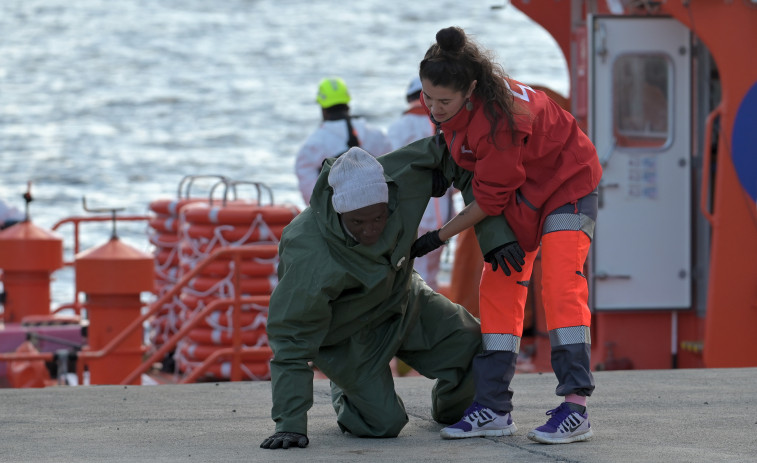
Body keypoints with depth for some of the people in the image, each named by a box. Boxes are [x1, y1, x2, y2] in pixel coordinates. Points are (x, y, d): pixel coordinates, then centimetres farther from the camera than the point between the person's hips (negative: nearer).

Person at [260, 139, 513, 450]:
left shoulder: (399, 177, -29)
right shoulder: (309, 257, -39)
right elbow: (292, 340, -32)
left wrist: (494, 231, -17)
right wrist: (290, 422, -35)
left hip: (401, 300, 5)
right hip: (346, 331, -5)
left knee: (473, 346, -5)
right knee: (384, 423, -15)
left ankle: (449, 412, 28)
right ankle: (344, 395, 22)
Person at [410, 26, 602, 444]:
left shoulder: (499, 119, -38)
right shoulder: (444, 99, -14)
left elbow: (491, 198, -27)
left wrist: (439, 237, -16)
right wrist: (495, 236, -2)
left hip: (566, 183, -8)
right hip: (520, 192, 8)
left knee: (560, 285, -20)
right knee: (498, 287, 1)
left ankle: (575, 408, -24)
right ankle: (492, 405, 2)